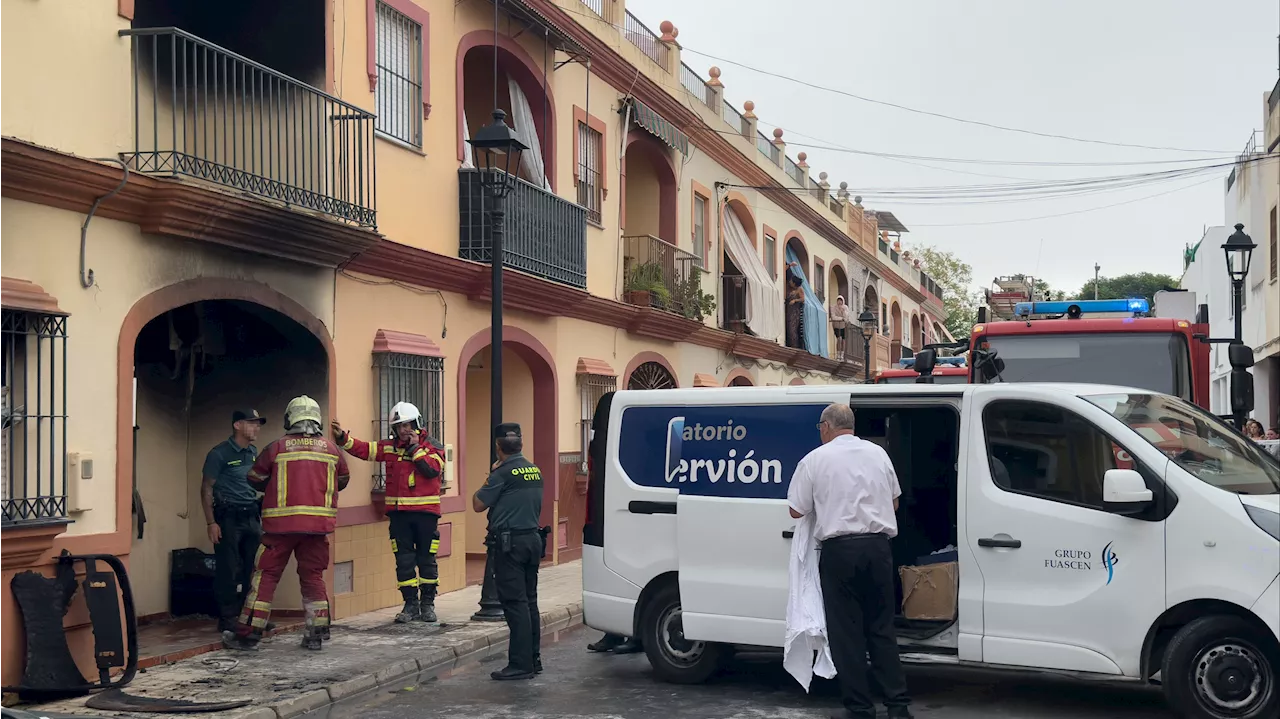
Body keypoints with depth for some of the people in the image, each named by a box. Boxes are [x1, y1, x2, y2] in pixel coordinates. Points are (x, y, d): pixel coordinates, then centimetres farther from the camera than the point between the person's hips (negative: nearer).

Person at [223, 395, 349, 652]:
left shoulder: (277, 447, -2)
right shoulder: (331, 449, 4)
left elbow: (254, 478, 8)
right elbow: (343, 480, 18)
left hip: (282, 523, -2)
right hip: (318, 523, 2)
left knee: (266, 575, 5)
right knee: (313, 575, 13)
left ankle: (249, 633, 7)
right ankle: (316, 633, 14)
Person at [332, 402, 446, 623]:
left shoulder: (432, 446, -1)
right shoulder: (389, 447, 9)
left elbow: (432, 469, -17)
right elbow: (363, 449, 4)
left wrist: (415, 448, -13)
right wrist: (343, 437, -8)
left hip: (425, 512, -3)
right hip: (398, 512, 3)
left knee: (426, 559, 5)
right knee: (404, 560, 4)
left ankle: (428, 603, 16)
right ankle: (410, 604, 13)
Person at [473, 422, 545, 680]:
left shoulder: (503, 472, -13)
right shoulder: (535, 471, 10)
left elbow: (478, 504, -7)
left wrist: (488, 479, 6)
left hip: (510, 542, -8)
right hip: (533, 539, 8)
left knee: (514, 603, -6)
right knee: (529, 601, 15)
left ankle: (520, 664, -7)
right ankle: (533, 659, 20)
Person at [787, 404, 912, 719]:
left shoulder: (815, 459, -3)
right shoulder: (877, 453, 9)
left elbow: (796, 511, 0)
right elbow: (894, 501, 18)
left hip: (839, 549, -4)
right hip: (878, 545, 4)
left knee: (846, 631, 4)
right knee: (882, 628, 12)